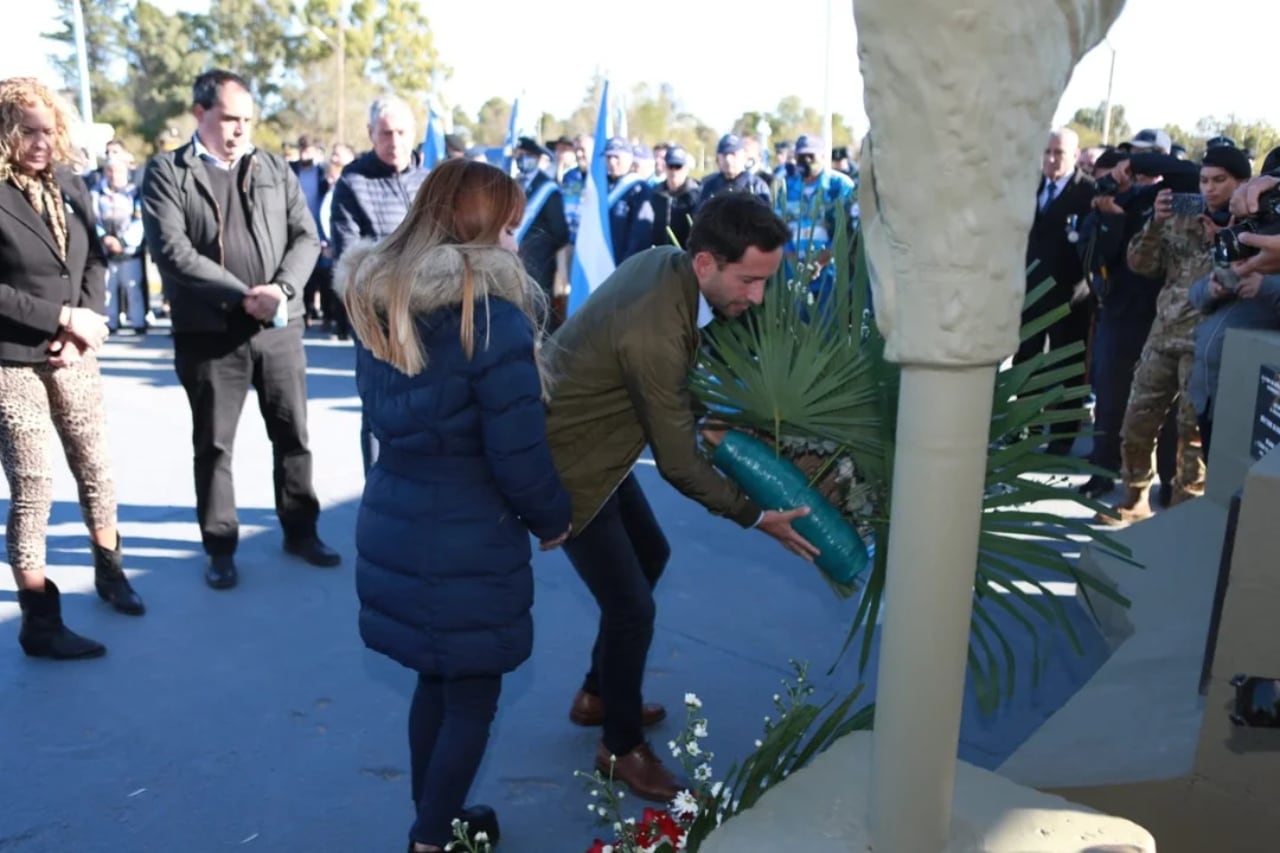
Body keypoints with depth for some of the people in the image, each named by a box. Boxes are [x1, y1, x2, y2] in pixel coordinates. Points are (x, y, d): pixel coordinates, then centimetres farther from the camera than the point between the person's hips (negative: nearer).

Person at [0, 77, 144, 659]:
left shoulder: (69, 183, 3)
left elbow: (95, 260, 6)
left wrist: (85, 323, -7)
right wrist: (63, 317, -16)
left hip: (74, 354, 5)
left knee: (96, 468, 15)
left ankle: (109, 572, 36)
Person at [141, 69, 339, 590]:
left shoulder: (275, 169, 9)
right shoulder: (166, 173, -1)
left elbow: (306, 237, 3)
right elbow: (171, 250, -13)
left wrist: (283, 289, -15)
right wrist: (244, 296, -18)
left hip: (280, 329, 3)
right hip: (210, 334, -2)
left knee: (293, 434, 11)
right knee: (213, 445, 8)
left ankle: (300, 530, 27)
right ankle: (220, 545, 22)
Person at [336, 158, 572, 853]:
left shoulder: (375, 304, 4)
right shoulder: (492, 315, -19)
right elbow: (518, 454, -18)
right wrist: (552, 519, -1)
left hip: (391, 521, 7)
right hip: (465, 540, -7)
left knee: (435, 679, 24)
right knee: (472, 696, 13)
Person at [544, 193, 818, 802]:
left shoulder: (663, 260, -9)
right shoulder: (654, 335, -35)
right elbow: (678, 464, -24)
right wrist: (756, 516, -15)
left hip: (595, 439, 10)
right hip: (569, 466, -10)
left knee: (650, 554, 21)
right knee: (631, 606, -3)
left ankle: (597, 695, 38)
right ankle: (621, 746, 22)